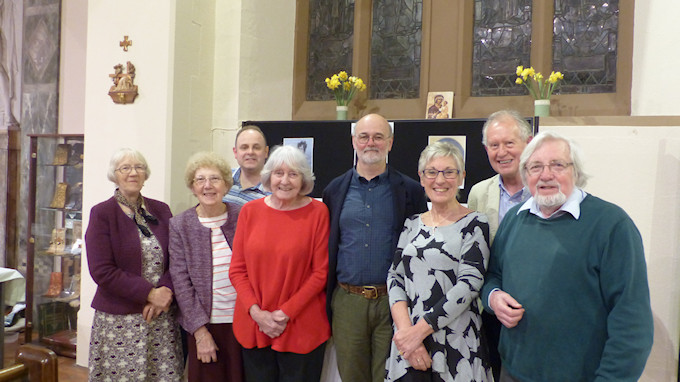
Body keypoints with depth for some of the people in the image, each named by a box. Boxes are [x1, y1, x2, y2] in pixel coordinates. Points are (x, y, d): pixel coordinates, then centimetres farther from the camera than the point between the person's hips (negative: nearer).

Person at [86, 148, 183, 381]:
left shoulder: (161, 210, 10)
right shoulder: (101, 213, -1)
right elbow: (102, 271, -9)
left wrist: (166, 290, -11)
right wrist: (149, 293, -14)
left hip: (161, 317, 3)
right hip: (118, 320, -3)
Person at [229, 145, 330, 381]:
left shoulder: (317, 212, -5)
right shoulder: (250, 211, 2)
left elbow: (321, 271, -6)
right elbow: (237, 269, 3)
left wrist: (286, 312, -10)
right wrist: (256, 312, -8)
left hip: (301, 328, -2)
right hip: (253, 325, 2)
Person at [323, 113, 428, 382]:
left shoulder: (410, 190, 0)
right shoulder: (335, 190, 7)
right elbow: (325, 246, 10)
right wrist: (326, 300, 6)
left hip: (392, 301, -2)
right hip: (347, 301, 2)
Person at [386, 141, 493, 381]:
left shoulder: (474, 224, -5)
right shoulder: (412, 224, 9)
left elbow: (469, 284, -14)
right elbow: (395, 276, 2)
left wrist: (419, 330, -18)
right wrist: (405, 329, -13)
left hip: (455, 346, -3)